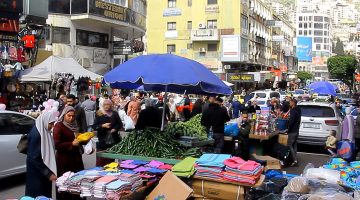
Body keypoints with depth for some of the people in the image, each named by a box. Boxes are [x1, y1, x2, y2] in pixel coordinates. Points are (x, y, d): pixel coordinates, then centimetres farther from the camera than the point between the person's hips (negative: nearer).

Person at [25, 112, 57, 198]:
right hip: (36, 174, -8)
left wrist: (50, 172, 9)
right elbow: (34, 158, -23)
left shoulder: (44, 131, 4)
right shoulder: (35, 134, -22)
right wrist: (48, 173, -20)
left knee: (46, 195, 16)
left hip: (44, 172, 8)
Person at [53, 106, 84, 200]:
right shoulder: (58, 126, -8)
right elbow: (57, 145, -16)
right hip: (64, 160, -6)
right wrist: (71, 144, -19)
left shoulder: (74, 126, 13)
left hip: (76, 157, 7)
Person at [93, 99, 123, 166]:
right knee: (101, 160, -3)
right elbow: (94, 127, -3)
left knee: (111, 159, 9)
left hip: (113, 140, 2)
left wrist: (115, 129, -10)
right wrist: (103, 126, -19)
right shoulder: (99, 115, 0)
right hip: (102, 140, -2)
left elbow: (120, 124, 9)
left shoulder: (115, 114, 6)